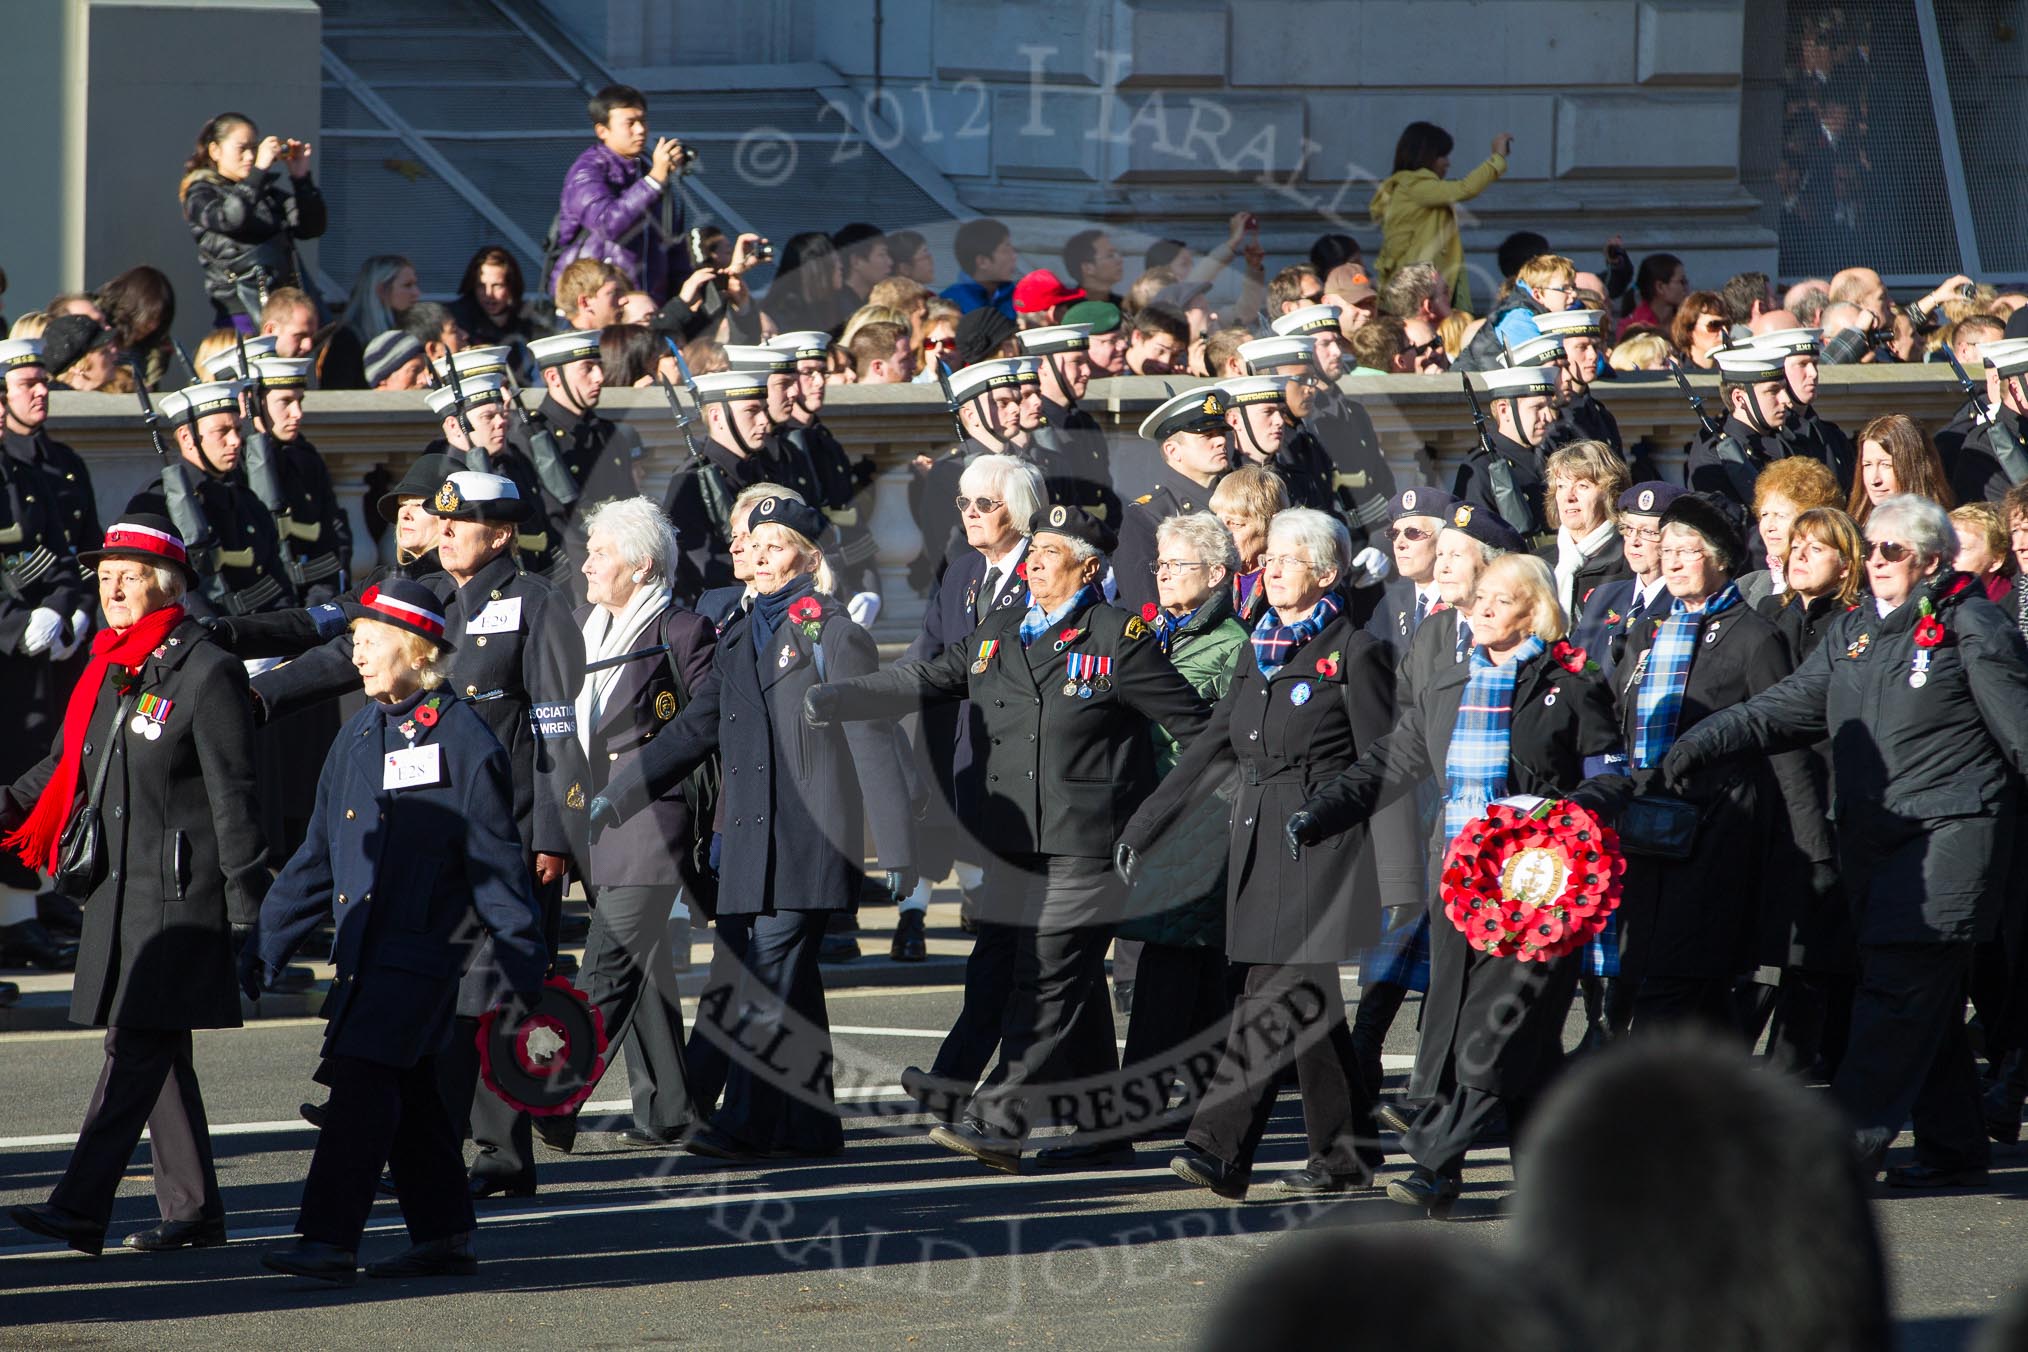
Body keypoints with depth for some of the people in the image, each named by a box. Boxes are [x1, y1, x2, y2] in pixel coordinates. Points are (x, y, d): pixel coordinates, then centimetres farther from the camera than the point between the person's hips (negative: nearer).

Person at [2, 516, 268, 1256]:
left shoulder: (207, 673, -9)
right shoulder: (106, 671, 13)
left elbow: (234, 797, -10)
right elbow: (67, 766, 18)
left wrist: (246, 907, -11)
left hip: (180, 891, -8)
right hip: (119, 886, 8)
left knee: (139, 1044, -12)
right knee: (156, 1050, 11)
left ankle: (80, 1207, -18)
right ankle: (193, 1210, 17)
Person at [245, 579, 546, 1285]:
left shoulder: (460, 737, -9)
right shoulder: (360, 734, 12)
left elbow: (494, 860, -7)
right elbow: (319, 855, 19)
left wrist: (522, 964, -7)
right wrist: (265, 941, 17)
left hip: (426, 944, -7)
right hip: (365, 946, 7)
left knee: (362, 1078, -14)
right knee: (410, 1092, 11)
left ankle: (329, 1242, -17)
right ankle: (444, 1238, 19)